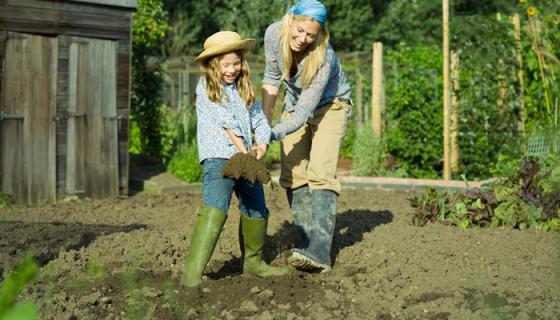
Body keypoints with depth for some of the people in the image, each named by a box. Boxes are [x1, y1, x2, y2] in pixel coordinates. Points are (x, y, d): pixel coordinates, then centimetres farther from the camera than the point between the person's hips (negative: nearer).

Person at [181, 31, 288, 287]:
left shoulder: (244, 88, 16)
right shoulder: (206, 87, -4)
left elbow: (259, 119, 11)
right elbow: (225, 122, -11)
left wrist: (261, 144, -7)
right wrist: (243, 150, -17)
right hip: (218, 157, -7)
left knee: (257, 210, 15)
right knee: (215, 209, -23)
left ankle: (253, 262, 36)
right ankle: (192, 272, -29)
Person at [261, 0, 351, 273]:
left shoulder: (323, 58, -35)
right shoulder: (274, 34, -22)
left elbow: (304, 113, -35)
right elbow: (272, 76, -4)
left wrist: (270, 135, -43)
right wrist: (263, 120, -7)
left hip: (329, 106, -5)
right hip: (295, 105, 6)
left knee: (320, 174, -20)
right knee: (292, 176, -2)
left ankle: (319, 251, -28)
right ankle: (309, 241, 4)